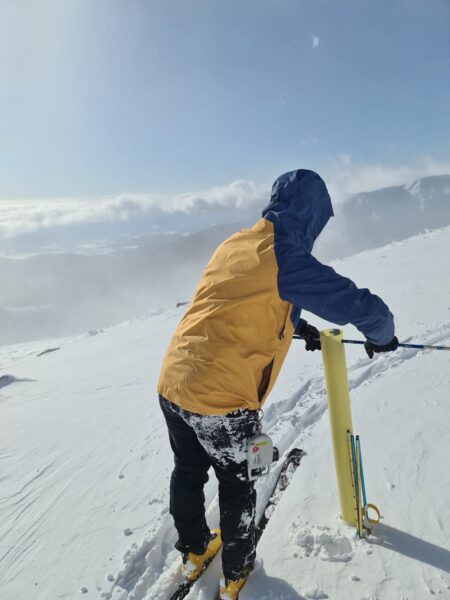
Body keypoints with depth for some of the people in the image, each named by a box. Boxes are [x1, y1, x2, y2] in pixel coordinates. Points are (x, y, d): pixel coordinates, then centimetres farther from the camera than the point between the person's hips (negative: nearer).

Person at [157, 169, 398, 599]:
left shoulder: (232, 245, 8)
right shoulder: (288, 259, -16)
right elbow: (364, 308, -11)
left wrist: (298, 327, 32)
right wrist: (380, 336, 11)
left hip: (172, 384, 7)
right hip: (223, 401, -7)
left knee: (188, 472, 25)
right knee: (236, 487, 19)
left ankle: (194, 551, 50)